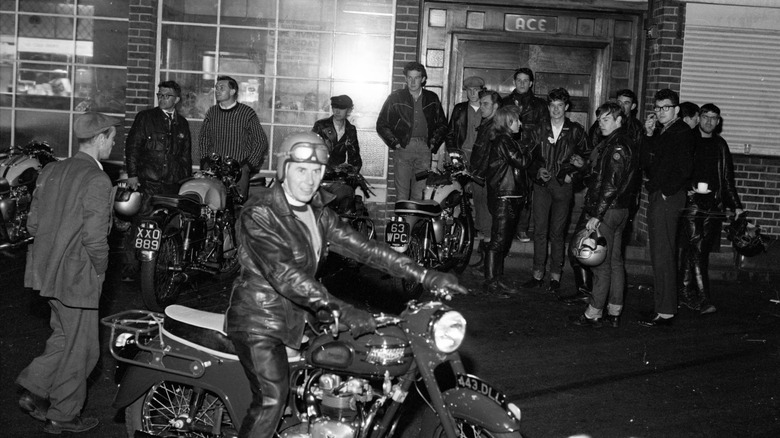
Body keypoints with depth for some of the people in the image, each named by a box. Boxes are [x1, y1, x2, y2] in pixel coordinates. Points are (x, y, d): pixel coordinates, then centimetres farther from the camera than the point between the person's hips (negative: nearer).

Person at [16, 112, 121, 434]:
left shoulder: (51, 172, 6)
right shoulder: (97, 180, -19)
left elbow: (33, 223, 10)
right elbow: (95, 237, -24)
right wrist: (100, 269, -8)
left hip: (46, 270, 8)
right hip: (78, 275, -8)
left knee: (65, 338, 25)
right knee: (80, 348, 9)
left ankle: (33, 390, 21)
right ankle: (63, 416, 21)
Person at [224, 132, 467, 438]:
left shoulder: (318, 213, 6)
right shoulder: (259, 214, -18)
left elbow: (363, 247, -1)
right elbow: (283, 274, -29)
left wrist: (424, 275, -11)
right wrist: (341, 310, -36)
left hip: (295, 315, 8)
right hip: (259, 318, -8)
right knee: (272, 399, -18)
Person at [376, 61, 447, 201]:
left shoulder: (432, 99, 13)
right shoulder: (395, 98, 7)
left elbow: (442, 124, 21)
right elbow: (381, 124, 8)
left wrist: (433, 144, 8)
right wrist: (395, 143, 0)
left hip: (424, 149, 2)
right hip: (403, 148, -1)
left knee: (419, 192, -2)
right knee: (402, 192, -7)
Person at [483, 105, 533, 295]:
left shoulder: (507, 140, 19)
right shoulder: (503, 141, -12)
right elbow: (521, 162, -19)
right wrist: (526, 152, 2)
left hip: (512, 197, 10)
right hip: (503, 197, -10)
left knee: (505, 241, 11)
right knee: (498, 240, -7)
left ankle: (497, 280, 17)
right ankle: (490, 281, -3)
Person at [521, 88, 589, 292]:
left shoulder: (576, 131, 4)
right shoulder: (540, 130, 10)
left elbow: (585, 158, 7)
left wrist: (573, 174, -6)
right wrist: (537, 170, -1)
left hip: (563, 185, -2)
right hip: (542, 184, 2)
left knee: (557, 233, -1)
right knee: (539, 231, 1)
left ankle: (555, 277, 6)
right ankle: (538, 275, 7)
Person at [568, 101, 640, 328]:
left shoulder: (616, 147, -17)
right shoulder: (625, 142, 13)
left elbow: (610, 185, -23)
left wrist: (596, 215, -22)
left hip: (607, 210, -10)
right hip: (621, 209, 10)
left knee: (601, 263, -3)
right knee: (615, 261, 12)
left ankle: (594, 313, 4)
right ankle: (614, 312, 19)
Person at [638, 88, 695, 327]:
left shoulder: (683, 132, -9)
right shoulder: (661, 133, 18)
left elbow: (684, 168, -18)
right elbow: (646, 164, 13)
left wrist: (666, 191, -15)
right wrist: (649, 135, 4)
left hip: (668, 199, -9)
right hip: (656, 198, 9)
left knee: (663, 256, -8)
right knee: (660, 255, 11)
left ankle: (665, 312, -4)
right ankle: (662, 307, 18)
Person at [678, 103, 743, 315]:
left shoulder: (720, 145, 17)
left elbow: (728, 178, 21)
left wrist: (736, 205, 19)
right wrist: (687, 189, -14)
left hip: (714, 205, 4)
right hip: (691, 202, -4)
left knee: (700, 250, 5)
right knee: (695, 248, -11)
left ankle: (686, 292, 14)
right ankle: (703, 298, -14)